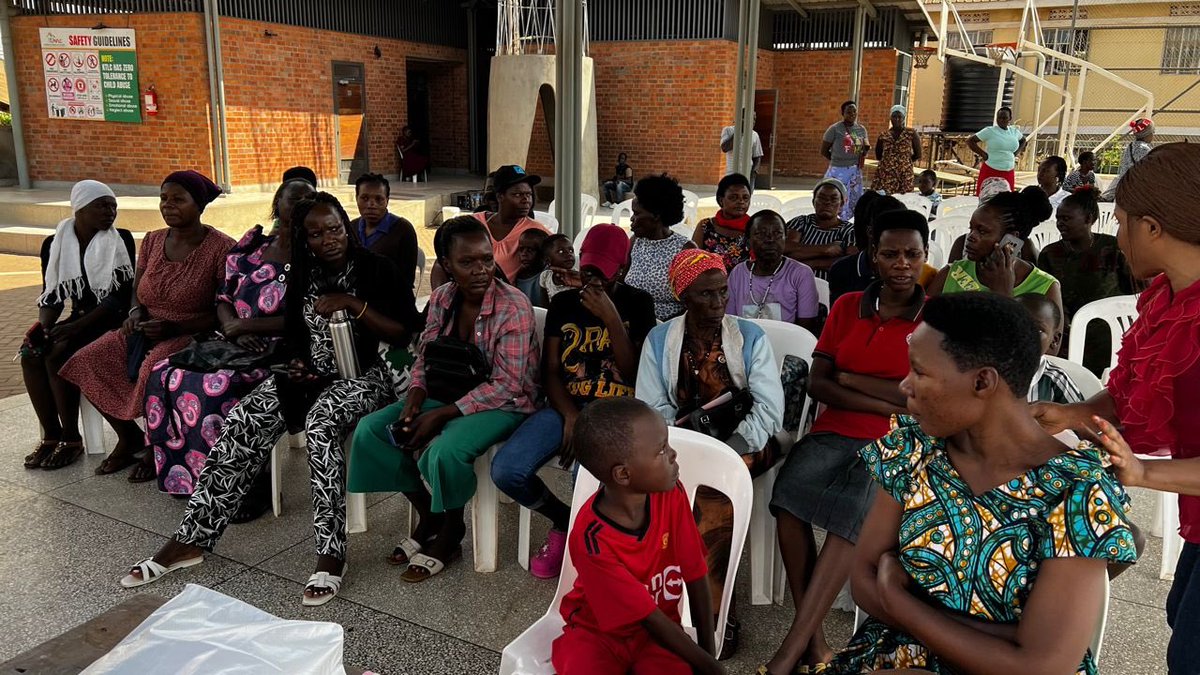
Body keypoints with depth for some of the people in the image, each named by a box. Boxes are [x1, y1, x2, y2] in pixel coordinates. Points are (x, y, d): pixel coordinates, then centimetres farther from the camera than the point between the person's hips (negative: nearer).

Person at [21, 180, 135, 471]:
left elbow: (120, 296, -14)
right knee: (30, 354, -20)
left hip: (111, 321, -5)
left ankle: (71, 439, -14)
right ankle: (51, 435, -10)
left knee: (57, 356, -26)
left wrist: (75, 327, -21)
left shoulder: (121, 240, -7)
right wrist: (44, 327, -14)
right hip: (79, 319, 5)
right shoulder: (55, 244, 5)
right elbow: (52, 294, 7)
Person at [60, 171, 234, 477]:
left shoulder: (221, 248, -11)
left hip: (192, 335, -6)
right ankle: (129, 436, 9)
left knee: (152, 371, -33)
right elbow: (137, 291, 19)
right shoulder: (153, 241, 8)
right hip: (144, 331, 7)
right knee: (88, 362, -12)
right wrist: (136, 312, -4)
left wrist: (174, 327, -20)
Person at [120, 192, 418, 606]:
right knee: (243, 422, -19)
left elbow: (406, 333, -11)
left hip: (363, 374, -5)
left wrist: (354, 305, -19)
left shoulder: (377, 269, -5)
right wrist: (296, 362, 2)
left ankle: (331, 553, -34)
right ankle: (191, 539, -12)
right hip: (311, 373, 5)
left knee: (320, 423, -37)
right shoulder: (303, 275, 11)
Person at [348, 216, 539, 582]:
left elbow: (506, 385, -21)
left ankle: (450, 533, -1)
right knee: (371, 430, -6)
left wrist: (442, 415, -23)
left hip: (500, 404, -7)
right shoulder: (441, 298, 0)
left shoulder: (513, 306, -18)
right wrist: (415, 395, -13)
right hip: (445, 397, 7)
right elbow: (425, 357, 9)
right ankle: (428, 517, 10)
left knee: (443, 452, -33)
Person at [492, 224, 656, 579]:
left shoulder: (638, 303, 5)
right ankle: (564, 521, 11)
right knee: (505, 471, -21)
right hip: (566, 406, 4)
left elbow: (634, 373, -2)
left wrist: (611, 318, -13)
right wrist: (570, 416, -11)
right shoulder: (563, 303, 13)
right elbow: (550, 371, 7)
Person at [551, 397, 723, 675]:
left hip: (658, 631, 3)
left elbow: (695, 578, -5)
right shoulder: (592, 540, -28)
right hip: (597, 632, -3)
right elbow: (649, 616, -20)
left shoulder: (671, 495, -14)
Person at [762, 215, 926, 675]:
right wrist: (887, 403, -9)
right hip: (834, 433, 3)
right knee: (789, 498, -27)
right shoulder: (846, 307, 11)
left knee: (851, 520, -31)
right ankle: (814, 638, -18)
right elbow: (817, 384, 3)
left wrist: (849, 379, -5)